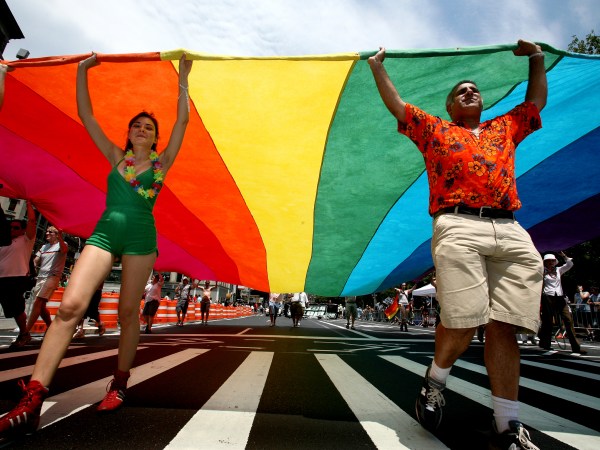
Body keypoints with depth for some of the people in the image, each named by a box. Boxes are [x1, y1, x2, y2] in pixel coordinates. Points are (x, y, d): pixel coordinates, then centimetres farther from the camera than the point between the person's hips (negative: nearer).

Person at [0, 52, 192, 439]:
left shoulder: (161, 163, 12)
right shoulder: (116, 158, 19)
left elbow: (183, 121, 5)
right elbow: (87, 116, 17)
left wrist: (183, 78, 7)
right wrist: (83, 71, 15)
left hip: (141, 236, -2)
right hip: (105, 231, 2)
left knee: (128, 312, 0)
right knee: (71, 306, -13)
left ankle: (119, 384, 15)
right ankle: (32, 400, -11)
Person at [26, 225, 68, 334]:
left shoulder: (61, 244, 1)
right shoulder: (44, 246, 22)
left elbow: (64, 250, -24)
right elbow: (36, 261, 16)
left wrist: (59, 236, -39)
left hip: (52, 276, -8)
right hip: (40, 277, 8)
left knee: (37, 302, -17)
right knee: (41, 305, 9)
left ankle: (25, 332, -18)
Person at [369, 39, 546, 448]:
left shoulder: (505, 128, 34)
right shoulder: (435, 129, 24)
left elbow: (537, 102, 46)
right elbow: (396, 104, 25)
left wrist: (537, 59, 47)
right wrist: (377, 66, 32)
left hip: (512, 232, 4)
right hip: (458, 227, -3)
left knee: (505, 326, -4)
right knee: (463, 321, -13)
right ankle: (435, 381, 16)